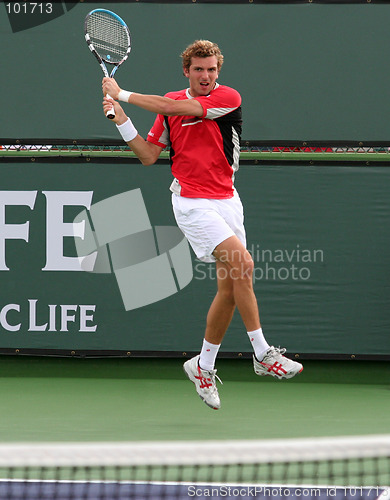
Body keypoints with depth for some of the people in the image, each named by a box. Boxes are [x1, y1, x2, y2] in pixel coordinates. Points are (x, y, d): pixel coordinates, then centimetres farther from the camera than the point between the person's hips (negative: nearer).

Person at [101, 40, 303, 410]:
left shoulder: (228, 99, -6)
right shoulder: (171, 103, 5)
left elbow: (171, 107, -16)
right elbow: (148, 155, 11)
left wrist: (122, 94, -8)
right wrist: (121, 120, 1)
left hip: (227, 201, 2)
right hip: (192, 202, -2)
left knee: (230, 289, 2)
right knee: (242, 263, -21)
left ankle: (204, 366, 19)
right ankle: (262, 353, -15)